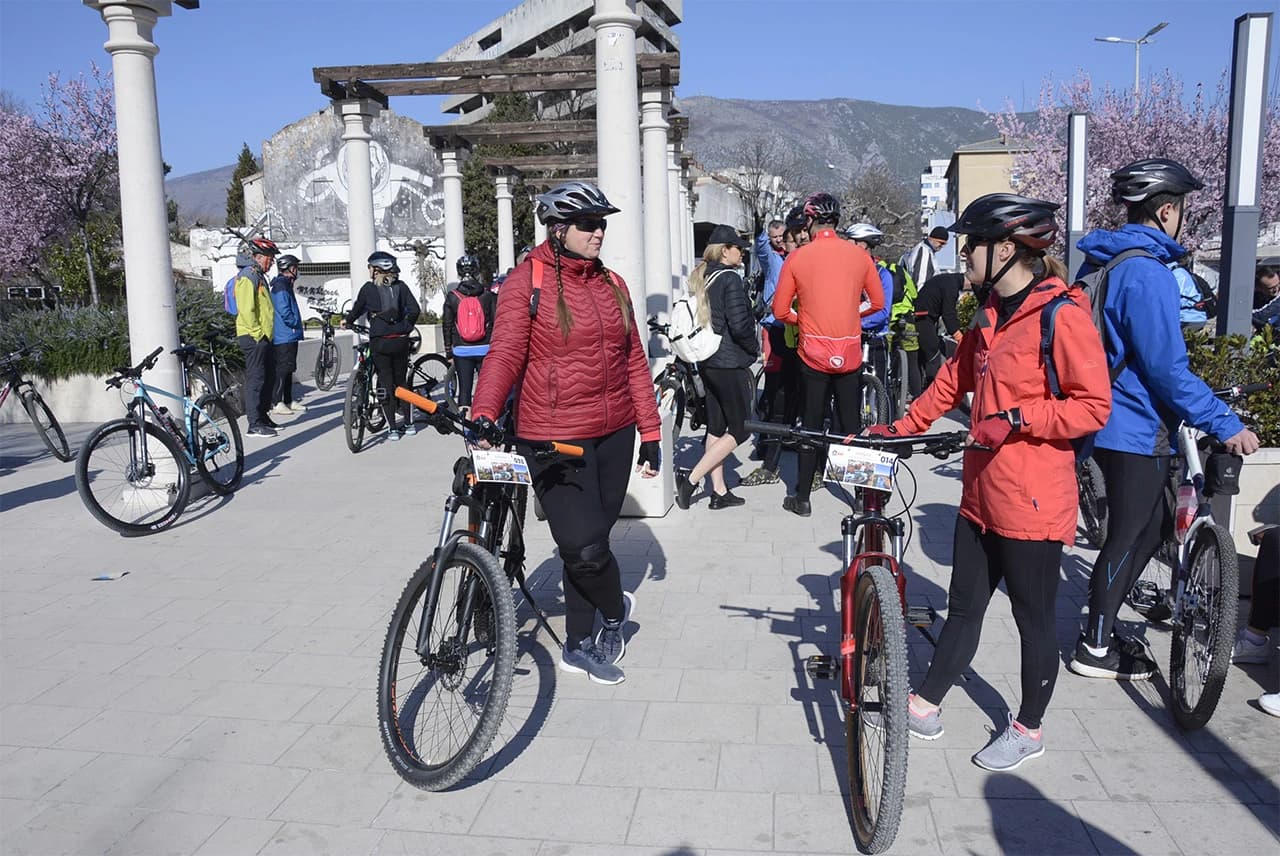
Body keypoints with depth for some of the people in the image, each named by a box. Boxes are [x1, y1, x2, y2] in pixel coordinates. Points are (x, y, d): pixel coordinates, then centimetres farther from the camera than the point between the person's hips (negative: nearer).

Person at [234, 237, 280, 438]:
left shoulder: (259, 276, 20)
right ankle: (254, 425, -7)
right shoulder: (248, 277, -13)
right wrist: (258, 333, -19)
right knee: (256, 380, -9)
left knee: (269, 378, 15)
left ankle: (263, 416, 25)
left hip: (263, 337, 10)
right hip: (254, 337, -10)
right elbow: (246, 310, -21)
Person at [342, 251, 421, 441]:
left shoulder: (368, 288, -2)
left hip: (379, 341, -3)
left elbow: (357, 309, 10)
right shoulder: (400, 286, 4)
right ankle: (408, 423, 19)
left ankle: (392, 428, 1)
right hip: (400, 340, 3)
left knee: (385, 383, 3)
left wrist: (347, 320, 30)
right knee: (401, 380, 16)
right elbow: (414, 310, -1)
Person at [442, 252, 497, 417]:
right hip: (485, 349, 0)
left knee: (464, 388, 5)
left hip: (462, 350, 0)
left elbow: (447, 326, 3)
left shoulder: (452, 297, 0)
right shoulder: (488, 295, -1)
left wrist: (449, 352, 11)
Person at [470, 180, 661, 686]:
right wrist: (484, 414, -30)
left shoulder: (612, 284, 11)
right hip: (556, 439, -5)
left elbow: (633, 361, 13)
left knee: (591, 543, 12)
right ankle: (616, 608, 23)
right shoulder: (527, 282, -5)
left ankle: (578, 648, 29)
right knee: (584, 547, -10)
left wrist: (651, 433, 11)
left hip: (614, 435, 5)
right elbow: (505, 353, -14)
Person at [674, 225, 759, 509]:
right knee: (740, 429, 0)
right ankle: (691, 479, -6)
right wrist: (754, 348, -3)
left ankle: (719, 491, 19)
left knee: (716, 427, 13)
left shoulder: (699, 278, 10)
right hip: (731, 363, -9)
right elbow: (739, 325, -20)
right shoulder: (730, 279, -15)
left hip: (707, 362, 9)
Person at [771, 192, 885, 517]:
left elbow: (780, 310, -4)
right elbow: (878, 302, 7)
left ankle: (802, 498, 13)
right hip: (850, 353, 2)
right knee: (852, 424, 11)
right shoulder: (859, 254, 0)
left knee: (811, 425, 7)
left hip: (813, 353, -2)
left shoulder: (797, 257, -6)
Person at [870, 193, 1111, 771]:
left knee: (1033, 617, 10)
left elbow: (1093, 407, -16)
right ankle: (925, 706, 29)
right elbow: (953, 380, 19)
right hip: (981, 491, 8)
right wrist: (900, 429, 14)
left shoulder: (1062, 316, -15)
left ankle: (1028, 729, 29)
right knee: (963, 607, 17)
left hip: (1032, 501, -8)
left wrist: (1017, 418, -24)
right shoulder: (991, 313, 12)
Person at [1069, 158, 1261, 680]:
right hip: (1136, 427, -10)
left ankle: (1101, 627, 28)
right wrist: (1226, 426, -16)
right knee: (1129, 537, 2)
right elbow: (1167, 370, -23)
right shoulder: (1147, 272, -20)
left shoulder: (1102, 263, 11)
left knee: (1150, 526, 19)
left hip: (1107, 418, 10)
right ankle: (1094, 650, 15)